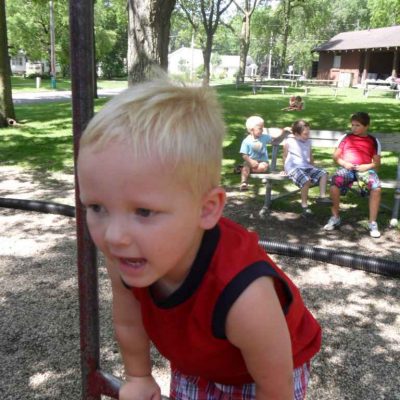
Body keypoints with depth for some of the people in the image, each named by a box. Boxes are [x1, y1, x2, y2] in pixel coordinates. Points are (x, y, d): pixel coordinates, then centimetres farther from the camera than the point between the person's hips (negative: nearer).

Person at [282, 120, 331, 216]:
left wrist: (313, 167, 18)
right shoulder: (289, 142, -2)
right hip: (293, 168, -7)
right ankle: (304, 205, -21)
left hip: (307, 167, 7)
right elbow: (285, 156, 5)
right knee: (306, 179, -33)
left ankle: (322, 196, -7)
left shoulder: (308, 141, 14)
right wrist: (285, 169, 2)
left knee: (323, 173, -11)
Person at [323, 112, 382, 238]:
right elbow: (336, 156, 14)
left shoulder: (373, 141, 14)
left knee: (376, 187, -32)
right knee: (335, 182, -33)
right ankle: (335, 217, -13)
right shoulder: (345, 138, 15)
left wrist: (367, 166, -10)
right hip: (346, 168, 0)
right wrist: (344, 163, -6)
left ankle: (372, 223, -19)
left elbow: (377, 163, 12)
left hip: (364, 169, 0)